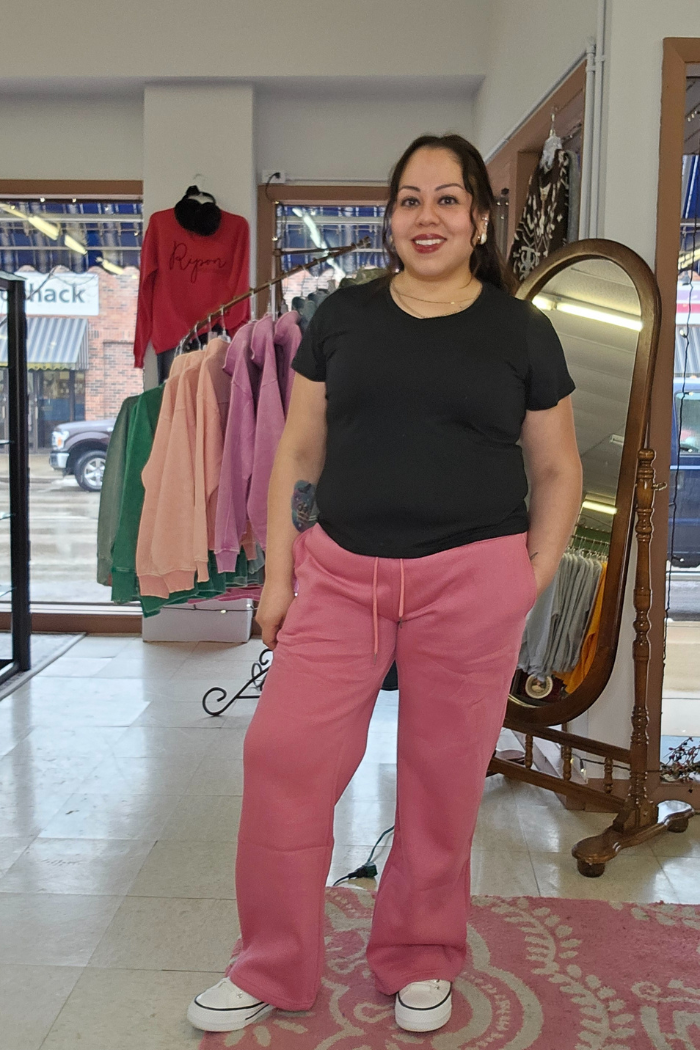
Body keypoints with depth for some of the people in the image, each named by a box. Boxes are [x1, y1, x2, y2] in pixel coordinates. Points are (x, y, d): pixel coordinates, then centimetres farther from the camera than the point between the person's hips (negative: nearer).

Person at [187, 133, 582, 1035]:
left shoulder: (521, 331, 5)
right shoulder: (341, 318, 8)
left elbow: (557, 471, 10)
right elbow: (299, 452, 8)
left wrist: (530, 586, 1)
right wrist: (278, 574, 3)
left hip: (471, 580, -1)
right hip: (340, 572, 2)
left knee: (443, 775, 7)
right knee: (281, 754, -1)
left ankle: (420, 962, 32)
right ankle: (273, 969, 20)